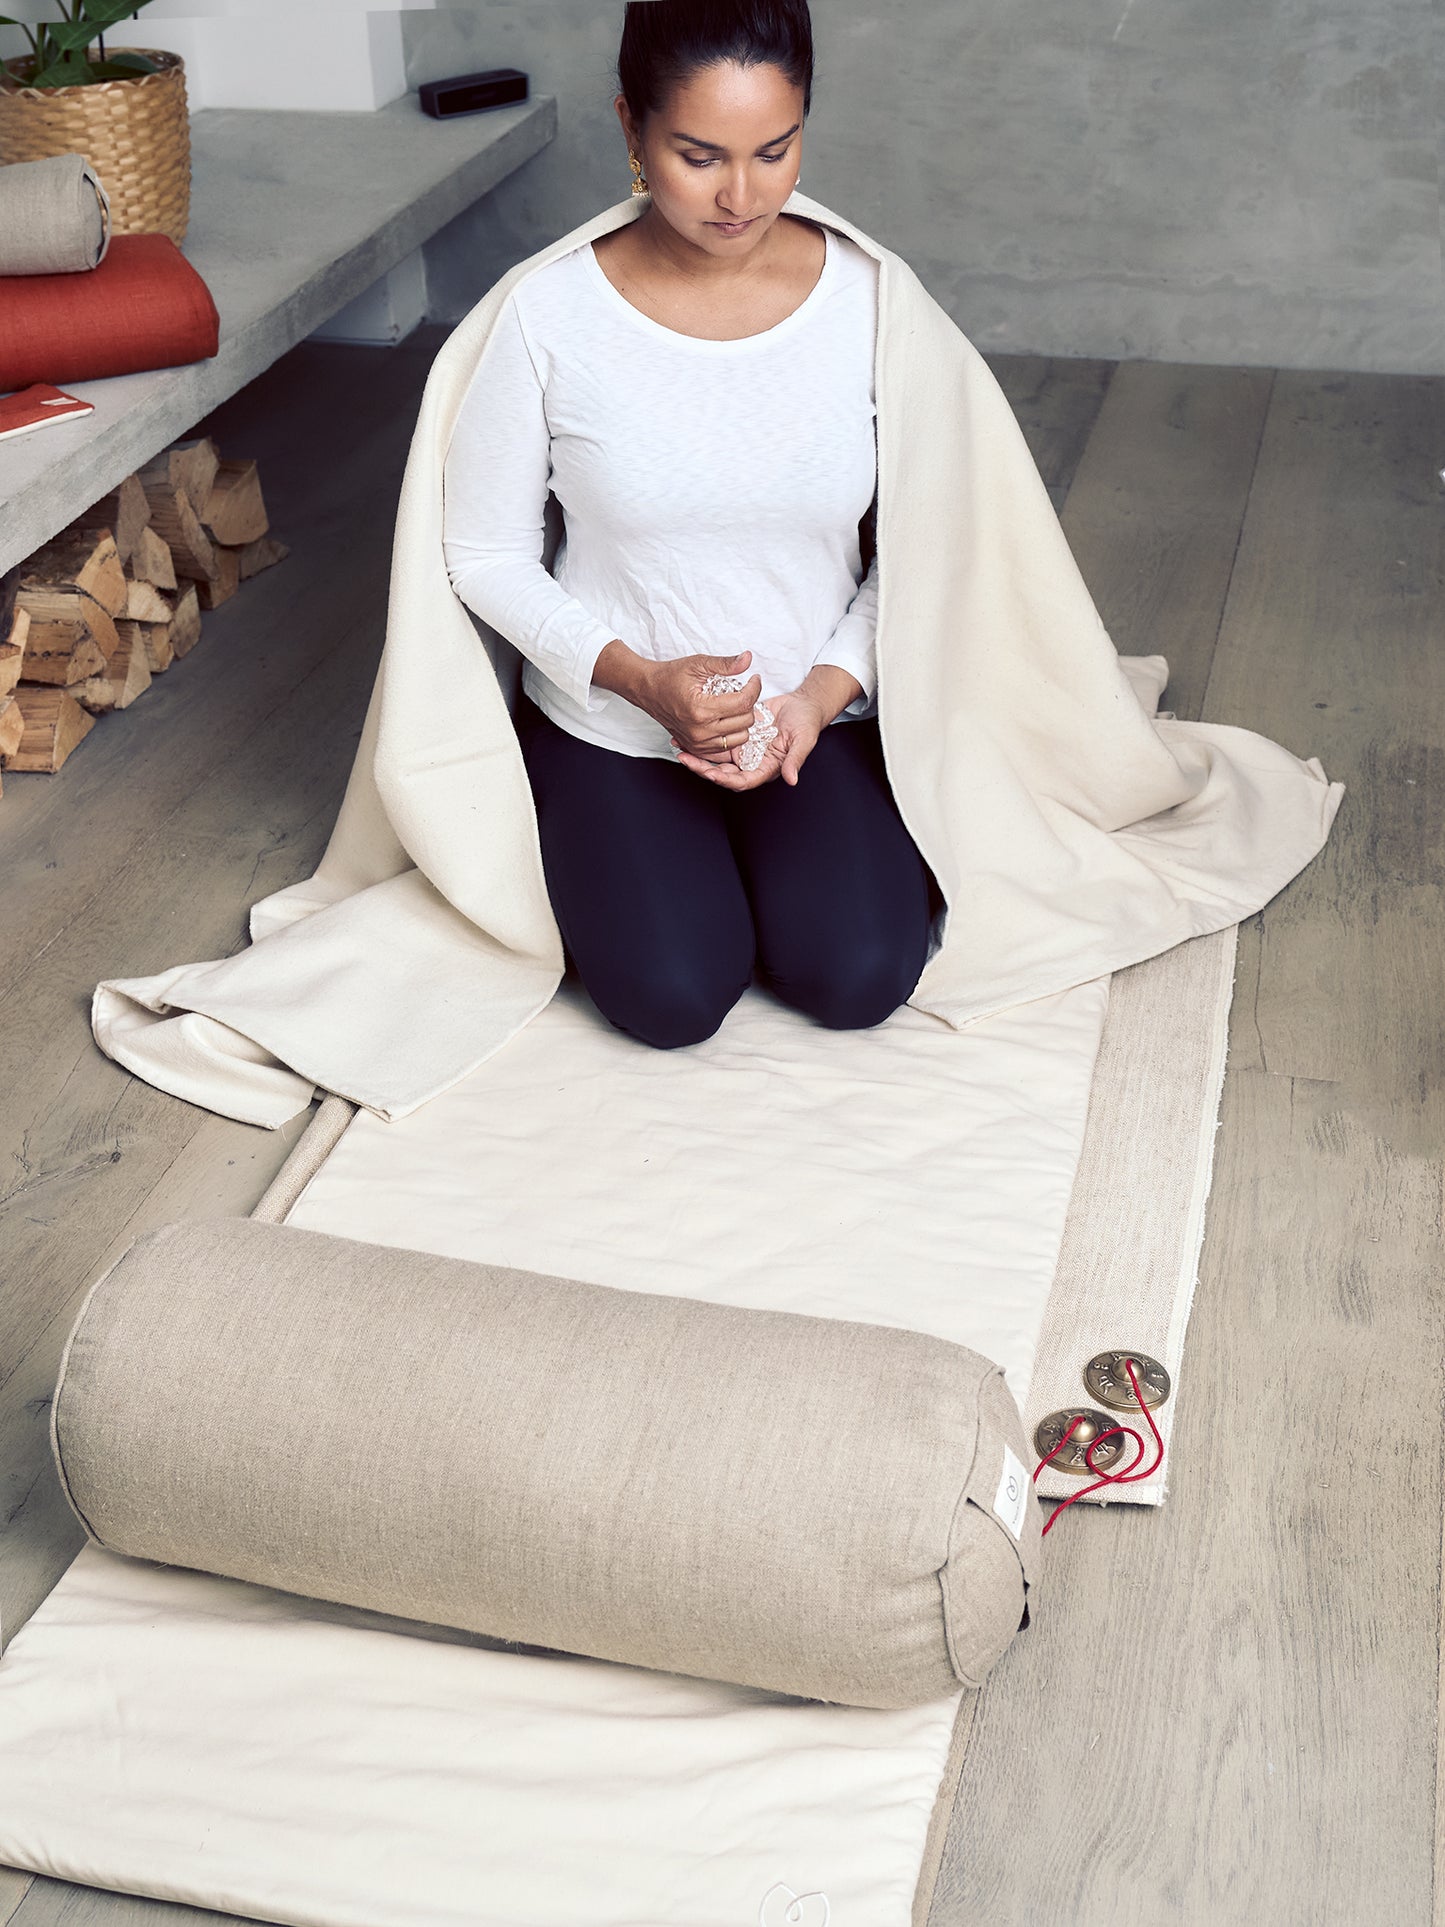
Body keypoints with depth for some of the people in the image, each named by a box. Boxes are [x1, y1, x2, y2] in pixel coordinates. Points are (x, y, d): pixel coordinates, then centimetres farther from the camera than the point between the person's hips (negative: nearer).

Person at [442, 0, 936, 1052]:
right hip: (609, 722, -1)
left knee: (856, 982, -15)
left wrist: (823, 693, -17)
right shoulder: (549, 315, -15)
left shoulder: (866, 298, -10)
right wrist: (641, 680, -19)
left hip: (816, 716, 1)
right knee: (674, 998, -15)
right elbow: (486, 552, -7)